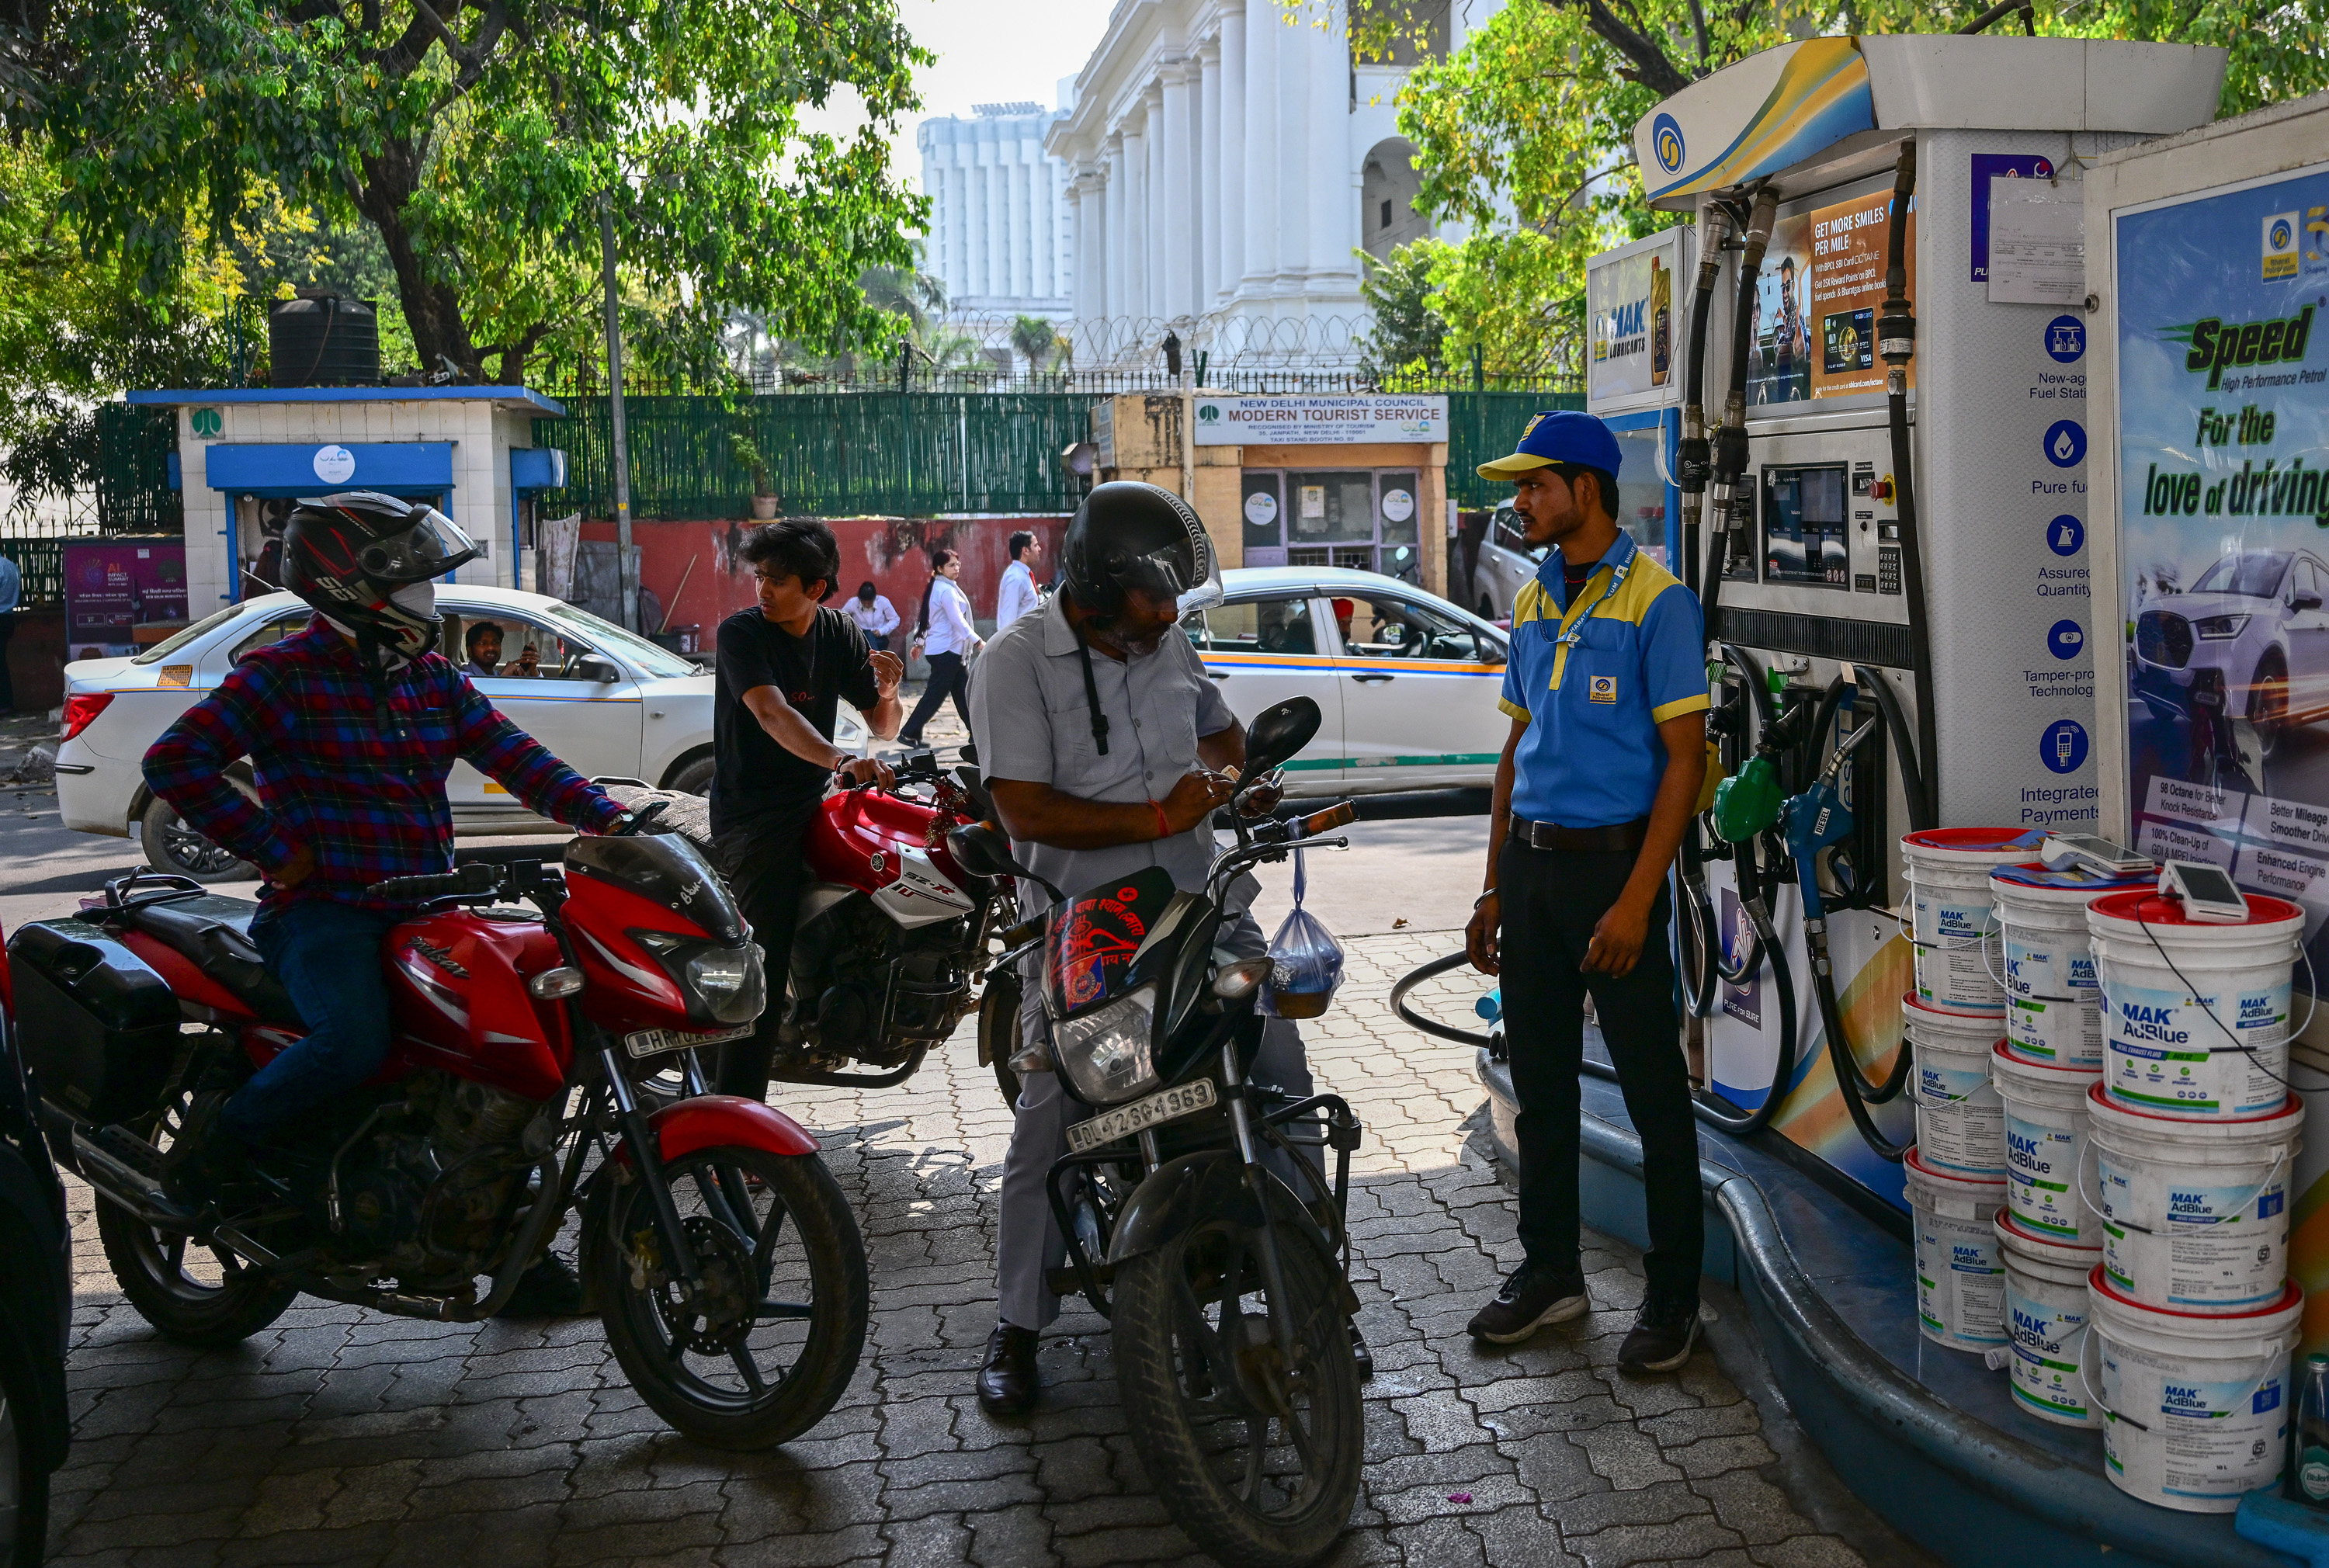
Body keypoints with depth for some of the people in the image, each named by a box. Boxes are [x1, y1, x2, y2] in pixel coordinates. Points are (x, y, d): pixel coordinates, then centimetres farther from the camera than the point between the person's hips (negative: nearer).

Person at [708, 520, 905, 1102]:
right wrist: (841, 761, -45)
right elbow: (771, 713, -28)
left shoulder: (840, 633, 7)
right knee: (764, 965, -18)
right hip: (751, 814, -7)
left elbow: (884, 727, 10)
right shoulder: (741, 632, -10)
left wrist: (887, 691, -14)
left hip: (813, 803, 7)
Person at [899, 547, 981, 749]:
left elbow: (925, 619, 19)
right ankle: (909, 733, -1)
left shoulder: (935, 588, 14)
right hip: (946, 650, -10)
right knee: (935, 694, -5)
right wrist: (978, 641, -28)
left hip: (951, 651, 10)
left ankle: (977, 731, 13)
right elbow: (958, 621, -23)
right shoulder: (946, 591, -16)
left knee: (964, 692, 10)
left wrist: (920, 643, 24)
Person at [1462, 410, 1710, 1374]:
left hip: (1614, 861, -7)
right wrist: (1494, 889, 14)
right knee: (1540, 1086, 14)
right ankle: (1549, 1270, 27)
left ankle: (1672, 1296, 14)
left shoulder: (1654, 598, -8)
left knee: (1654, 1094, 2)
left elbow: (1683, 758, -12)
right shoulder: (1532, 603, 14)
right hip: (1531, 864, 7)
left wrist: (1637, 898, -19)